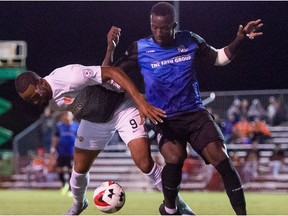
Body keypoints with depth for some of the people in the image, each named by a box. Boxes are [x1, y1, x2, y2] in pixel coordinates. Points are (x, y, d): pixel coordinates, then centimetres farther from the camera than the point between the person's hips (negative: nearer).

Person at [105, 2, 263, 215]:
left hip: (195, 113, 2)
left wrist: (240, 39, 0)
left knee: (220, 157, -18)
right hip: (165, 119, -2)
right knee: (175, 158, -30)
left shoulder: (190, 40, 1)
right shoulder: (140, 49, -4)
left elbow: (219, 58, 15)